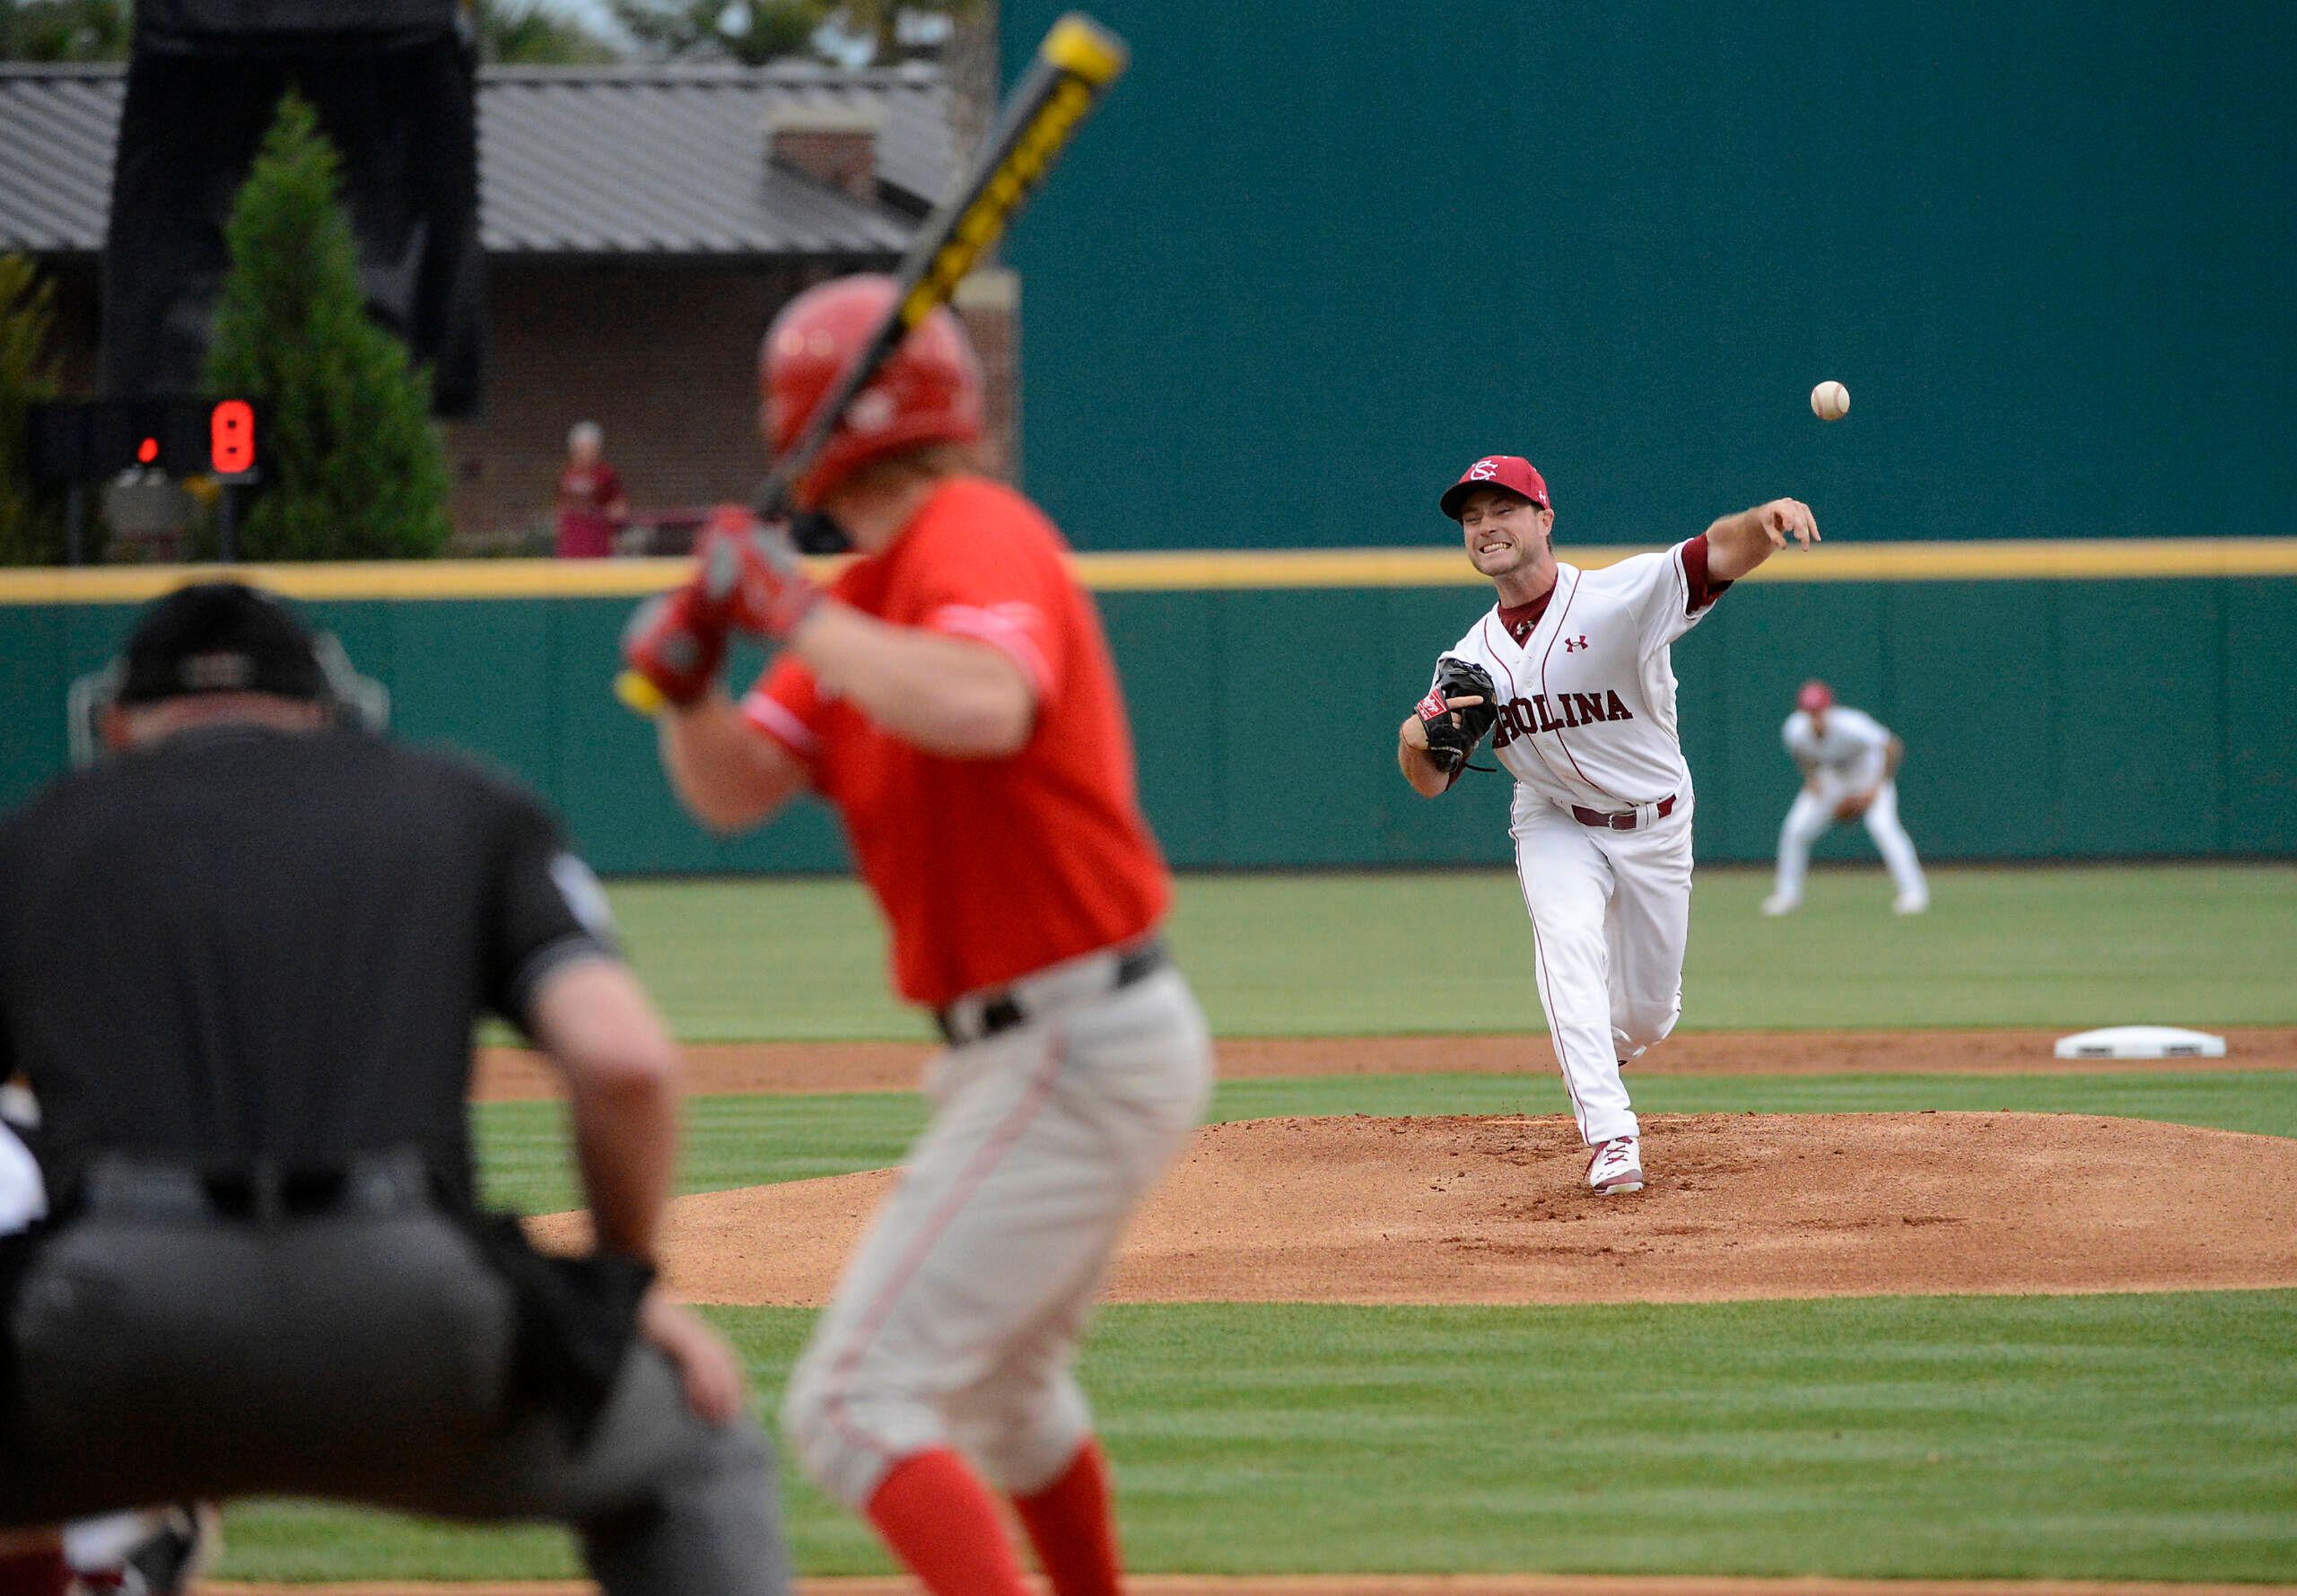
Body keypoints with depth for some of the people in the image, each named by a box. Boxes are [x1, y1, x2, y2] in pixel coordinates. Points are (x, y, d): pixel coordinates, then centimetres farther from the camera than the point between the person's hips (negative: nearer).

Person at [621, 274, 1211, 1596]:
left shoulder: (975, 538, -17)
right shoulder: (868, 589, 13)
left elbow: (981, 709, -39)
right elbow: (738, 791, 11)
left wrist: (796, 608, -29)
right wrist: (687, 682, -8)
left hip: (1073, 1060, -11)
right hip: (1092, 1043, 11)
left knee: (859, 1405, -16)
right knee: (1001, 1387, 30)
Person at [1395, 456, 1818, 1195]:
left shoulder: (1624, 595, -20)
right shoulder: (1471, 659, -6)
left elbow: (1718, 554, -36)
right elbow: (1429, 781, -1)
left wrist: (1767, 519, -59)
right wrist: (1419, 736, -26)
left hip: (1655, 828, -1)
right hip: (1555, 824, 1)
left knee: (1647, 1015, 7)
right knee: (1567, 939, -29)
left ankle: (1596, 1049, 45)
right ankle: (1610, 1134, -32)